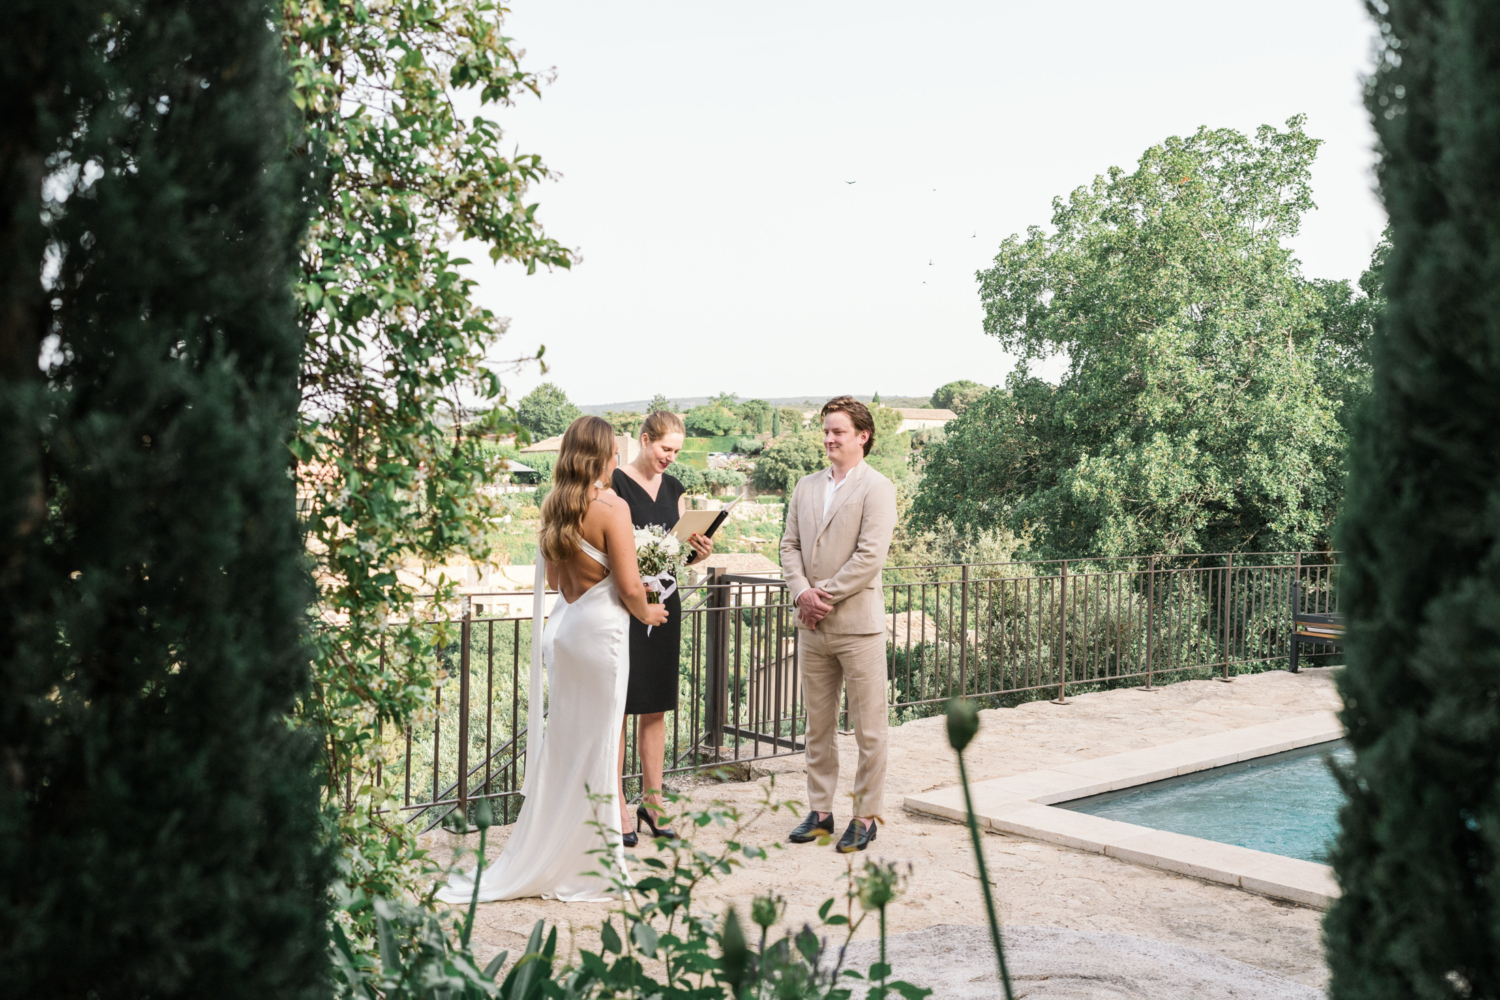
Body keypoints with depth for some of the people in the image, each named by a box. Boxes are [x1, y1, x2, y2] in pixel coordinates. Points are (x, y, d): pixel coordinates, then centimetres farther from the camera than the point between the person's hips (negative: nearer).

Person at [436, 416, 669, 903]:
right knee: (596, 748, 3)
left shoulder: (555, 508, 8)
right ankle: (590, 866, 13)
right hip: (600, 630, -7)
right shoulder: (611, 507, -14)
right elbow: (629, 588, -15)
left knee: (563, 744, 15)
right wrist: (647, 612, 4)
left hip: (563, 626, 7)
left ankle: (544, 859, 23)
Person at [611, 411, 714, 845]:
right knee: (617, 705, -2)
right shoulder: (614, 483, -7)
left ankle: (652, 800, 19)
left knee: (656, 706, 11)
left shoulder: (675, 489, 13)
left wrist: (697, 552, -4)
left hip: (663, 602, 6)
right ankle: (617, 806, 5)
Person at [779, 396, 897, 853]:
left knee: (868, 729, 1)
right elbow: (790, 545, 10)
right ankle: (820, 811, 24)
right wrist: (802, 592, -7)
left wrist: (825, 595, -13)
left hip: (857, 625, -6)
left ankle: (865, 816, 12)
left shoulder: (877, 488, -6)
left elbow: (871, 556, -14)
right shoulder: (806, 487, 13)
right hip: (812, 626, 6)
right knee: (817, 725, 13)